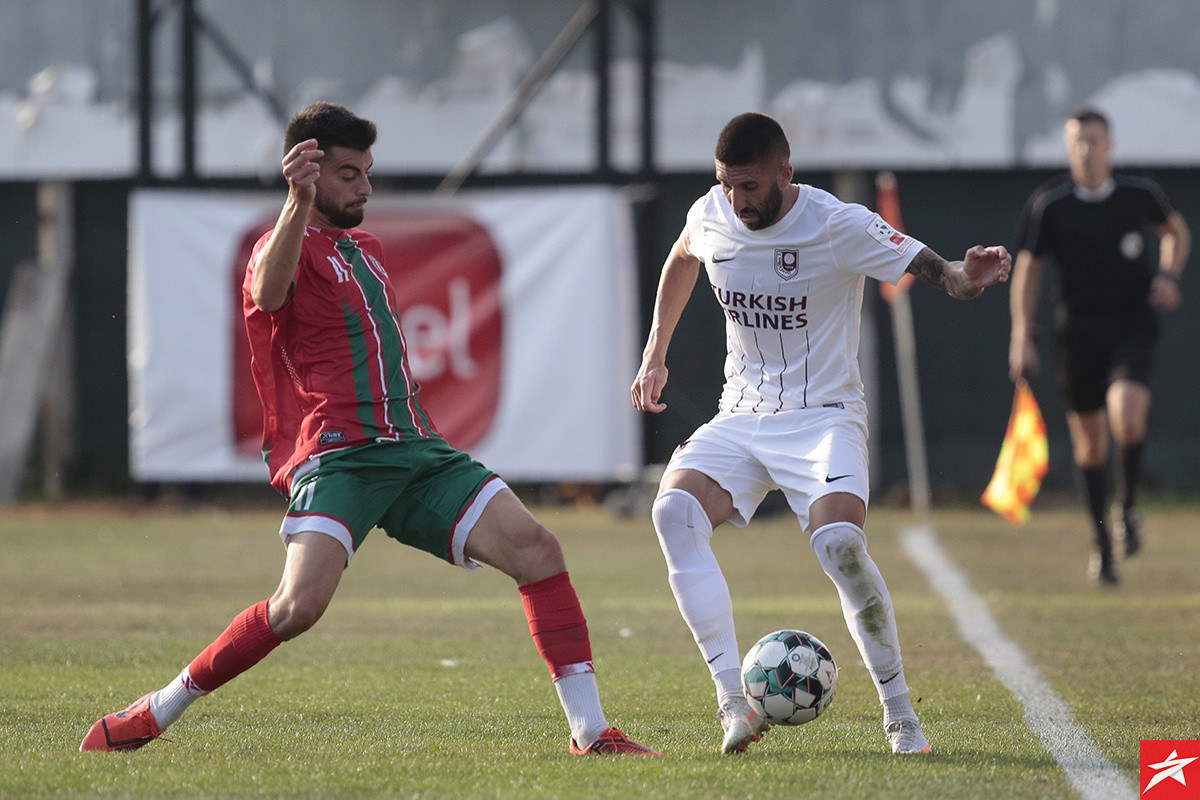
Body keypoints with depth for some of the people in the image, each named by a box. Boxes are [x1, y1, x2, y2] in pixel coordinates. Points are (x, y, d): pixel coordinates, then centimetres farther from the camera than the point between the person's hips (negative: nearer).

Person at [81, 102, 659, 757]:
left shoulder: (366, 248, 25)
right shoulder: (287, 245, -2)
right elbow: (268, 293, -29)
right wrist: (299, 204, -43)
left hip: (414, 450, 8)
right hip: (337, 453, -8)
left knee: (537, 549, -8)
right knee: (300, 605, -27)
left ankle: (590, 731, -5)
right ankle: (156, 713, -10)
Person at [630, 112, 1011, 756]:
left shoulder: (840, 226, -15)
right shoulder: (710, 216, -1)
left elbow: (933, 270, -16)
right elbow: (681, 261, 23)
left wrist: (966, 277, -40)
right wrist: (654, 355, 22)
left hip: (824, 416, -4)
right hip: (740, 418, 4)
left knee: (839, 544, -29)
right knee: (674, 513, -24)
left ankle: (900, 716, -12)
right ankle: (734, 703, -27)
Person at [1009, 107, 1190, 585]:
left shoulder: (1138, 194, 1)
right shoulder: (1048, 205, -2)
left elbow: (1176, 231, 21)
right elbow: (1027, 269, 5)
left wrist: (1169, 276, 3)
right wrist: (1022, 337, -1)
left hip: (1134, 324, -1)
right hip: (1079, 327, 1)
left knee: (1127, 416, -25)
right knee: (1089, 439, 5)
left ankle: (1129, 504, 1)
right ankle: (1102, 544, 21)